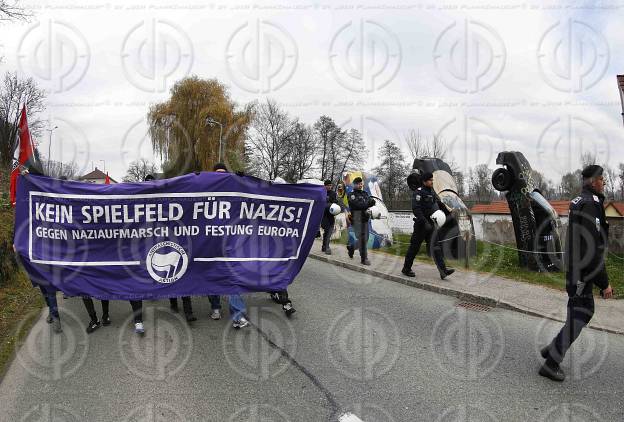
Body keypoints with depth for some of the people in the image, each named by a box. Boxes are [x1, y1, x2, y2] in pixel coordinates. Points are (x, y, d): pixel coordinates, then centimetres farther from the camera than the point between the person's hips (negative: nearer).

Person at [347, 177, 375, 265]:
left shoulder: (365, 193, 16)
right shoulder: (352, 195, -3)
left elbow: (371, 201, 3)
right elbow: (357, 205, -17)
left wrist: (372, 201, -19)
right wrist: (368, 204, -19)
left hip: (365, 218, 6)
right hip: (357, 219, -6)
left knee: (365, 238, 10)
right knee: (361, 238, -5)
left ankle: (351, 247, 33)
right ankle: (364, 258, 3)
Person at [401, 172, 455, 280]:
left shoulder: (432, 192, 13)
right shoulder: (418, 192, -12)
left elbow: (439, 203, 27)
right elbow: (416, 209, -22)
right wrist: (424, 222, -28)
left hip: (430, 224, 7)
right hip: (421, 224, -7)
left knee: (435, 246, -1)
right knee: (414, 247, 3)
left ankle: (443, 270, -7)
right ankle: (406, 269, 16)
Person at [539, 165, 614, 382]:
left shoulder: (579, 201, 11)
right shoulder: (591, 205, -21)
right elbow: (593, 249, -24)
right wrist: (604, 283, -17)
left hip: (576, 270, 10)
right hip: (583, 272, -10)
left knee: (585, 312, 20)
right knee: (577, 318, -2)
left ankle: (552, 349, 27)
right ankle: (551, 364, 4)